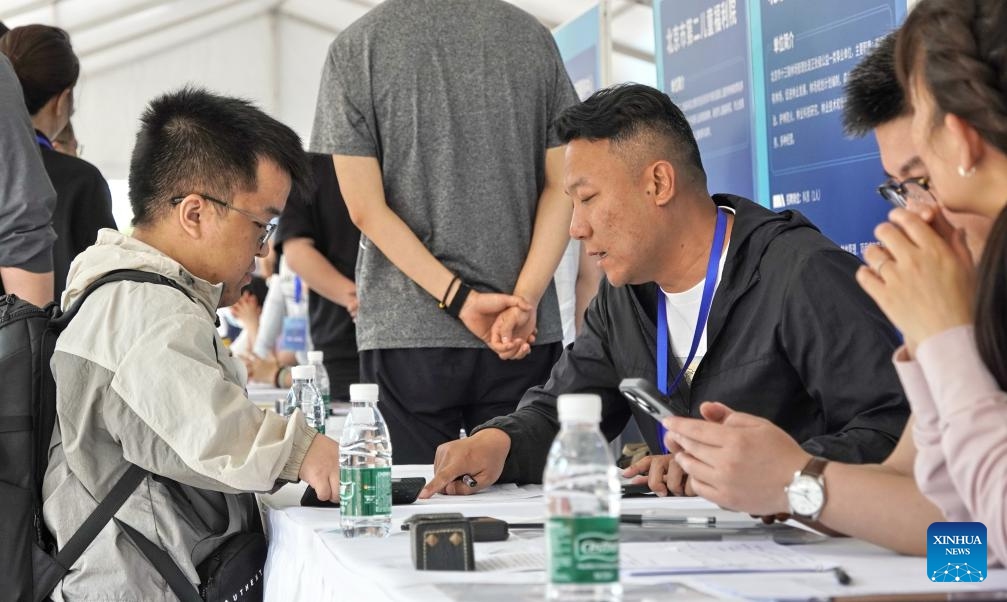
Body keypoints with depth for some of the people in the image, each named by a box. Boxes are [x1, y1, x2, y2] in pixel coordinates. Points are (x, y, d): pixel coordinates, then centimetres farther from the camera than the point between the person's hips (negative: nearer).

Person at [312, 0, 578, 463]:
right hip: (529, 335, 2)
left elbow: (365, 207, -6)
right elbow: (561, 187, 1)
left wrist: (459, 298, -9)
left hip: (406, 329, -2)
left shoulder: (355, 48, 0)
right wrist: (525, 299, -6)